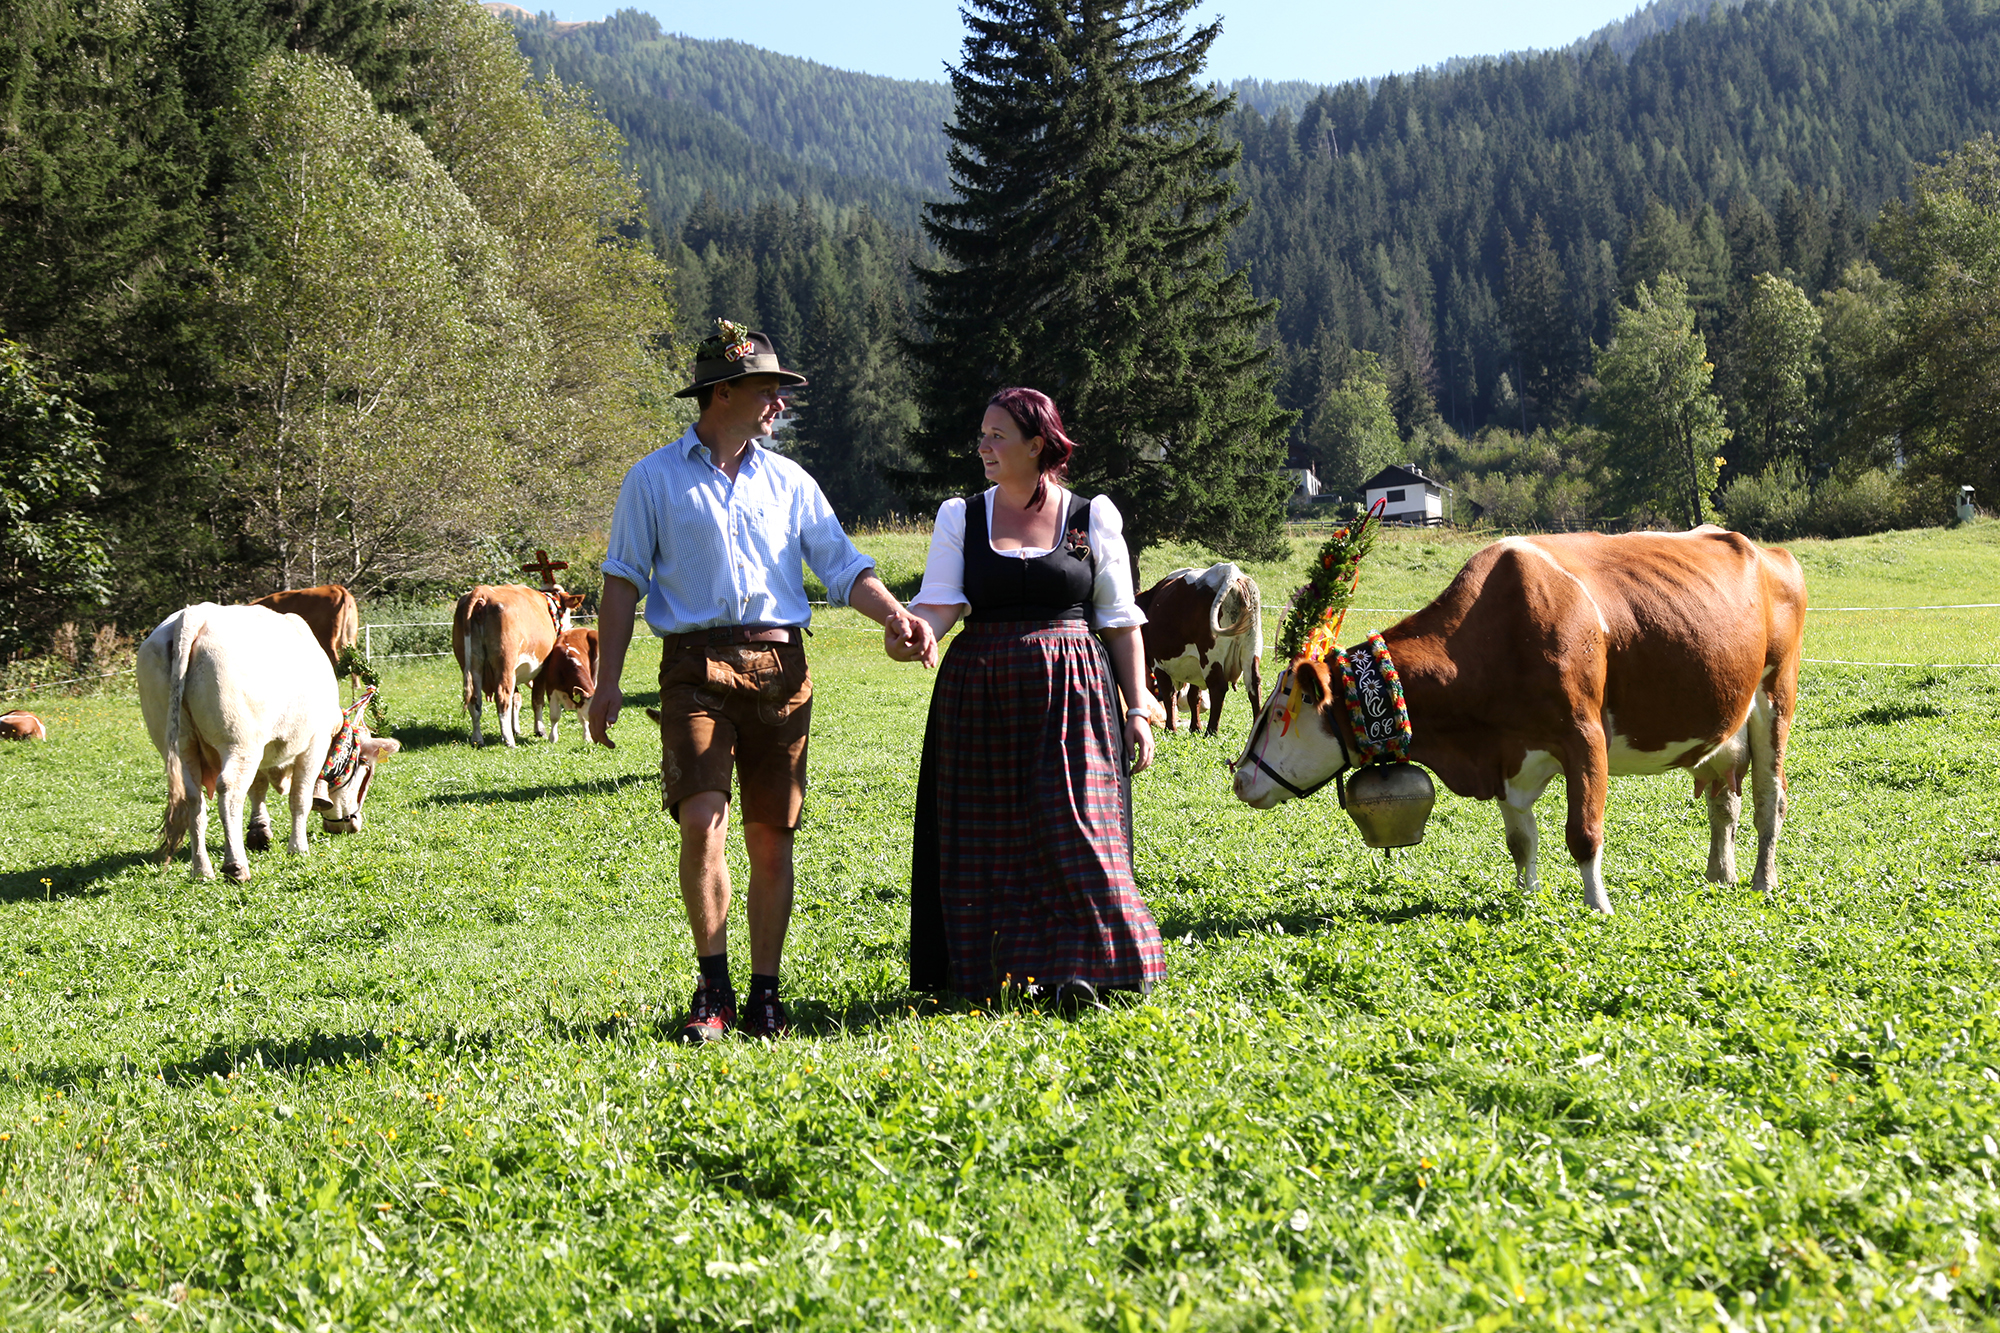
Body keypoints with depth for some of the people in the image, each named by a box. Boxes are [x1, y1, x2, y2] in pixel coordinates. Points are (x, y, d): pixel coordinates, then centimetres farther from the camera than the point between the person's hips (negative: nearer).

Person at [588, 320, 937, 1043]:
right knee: (702, 822, -16)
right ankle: (712, 988, -1)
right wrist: (607, 681, -2)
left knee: (771, 836, 3)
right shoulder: (654, 479, 8)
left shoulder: (790, 482, 16)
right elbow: (624, 579, 5)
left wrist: (895, 615, -8)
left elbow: (843, 566, 12)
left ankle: (764, 996, 12)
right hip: (696, 664, -3)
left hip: (779, 664, 3)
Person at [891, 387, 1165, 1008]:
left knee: (1070, 824, -9)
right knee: (986, 833, 4)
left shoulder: (1093, 517, 4)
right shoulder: (960, 517, 8)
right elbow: (940, 603, -2)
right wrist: (909, 630, -26)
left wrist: (1137, 709, 0)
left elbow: (1121, 621, 5)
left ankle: (1076, 967, 0)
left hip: (1071, 693, -2)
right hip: (979, 694, 2)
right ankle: (992, 972, 13)